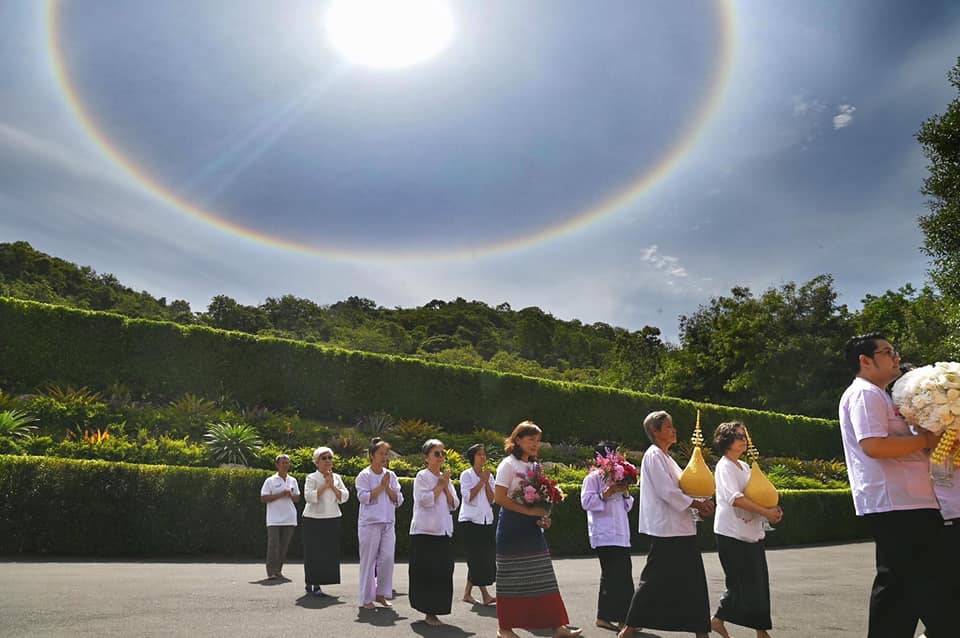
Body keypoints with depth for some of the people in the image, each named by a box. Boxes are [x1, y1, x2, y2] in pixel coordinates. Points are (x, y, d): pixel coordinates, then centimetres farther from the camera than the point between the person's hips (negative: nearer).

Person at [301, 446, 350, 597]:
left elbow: (344, 497, 2)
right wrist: (325, 486, -17)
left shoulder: (337, 478, 11)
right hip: (313, 520, -4)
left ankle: (315, 585, 12)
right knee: (313, 552, -3)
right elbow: (309, 496, -17)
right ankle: (311, 584, 8)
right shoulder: (311, 478, -2)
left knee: (329, 552, 2)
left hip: (332, 519, 4)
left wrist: (332, 486, -10)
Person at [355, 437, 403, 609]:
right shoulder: (364, 476, -4)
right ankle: (366, 598, 12)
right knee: (368, 560, 1)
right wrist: (381, 486, -13)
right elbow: (364, 498, -15)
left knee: (387, 558, 1)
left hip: (388, 523, 4)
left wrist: (388, 487, -8)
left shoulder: (391, 475, 10)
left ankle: (381, 594, 17)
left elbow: (398, 500, 6)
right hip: (369, 523, -4)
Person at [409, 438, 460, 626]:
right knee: (426, 573, -2)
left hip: (443, 531, 6)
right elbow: (426, 500, -18)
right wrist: (440, 485, -10)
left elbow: (454, 505, 9)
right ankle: (428, 611, 10)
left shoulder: (446, 478, 14)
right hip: (425, 531, -6)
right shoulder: (422, 476, -4)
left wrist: (446, 487, -4)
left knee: (443, 572, 4)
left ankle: (433, 612, 13)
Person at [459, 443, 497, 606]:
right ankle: (485, 595, -5)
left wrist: (486, 482, -7)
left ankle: (467, 593, 16)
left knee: (484, 558, 6)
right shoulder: (466, 474, -2)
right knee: (478, 558, -9)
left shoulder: (489, 476, 12)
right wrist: (482, 481, -12)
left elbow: (492, 500, 4)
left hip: (487, 521, 6)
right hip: (471, 521, -6)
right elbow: (468, 497, -13)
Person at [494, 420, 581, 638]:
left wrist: (544, 517, -1)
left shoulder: (534, 466, 14)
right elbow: (499, 497, -16)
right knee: (511, 579, 2)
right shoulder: (508, 464, -7)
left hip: (532, 527, 7)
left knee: (544, 578, 6)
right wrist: (529, 511, -20)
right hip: (512, 527, -7)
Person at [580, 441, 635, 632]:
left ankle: (622, 617, 12)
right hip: (604, 535, -8)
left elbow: (627, 506, 24)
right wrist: (606, 494, -21)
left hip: (621, 535, 8)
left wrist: (626, 493, 4)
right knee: (612, 575, -9)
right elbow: (586, 501, -14)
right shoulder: (593, 478, -3)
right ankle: (605, 616, 0)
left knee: (624, 574, 5)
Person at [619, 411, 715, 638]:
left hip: (680, 528, 9)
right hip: (665, 529, -9)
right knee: (655, 580, -2)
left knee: (692, 581, 10)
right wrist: (697, 504, -11)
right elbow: (667, 491, -19)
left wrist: (700, 504, 2)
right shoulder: (653, 455, -13)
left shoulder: (666, 457, 17)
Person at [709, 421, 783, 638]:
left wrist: (772, 509, 0)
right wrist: (766, 512, -21)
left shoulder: (744, 466, 16)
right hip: (732, 533, -8)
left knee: (758, 582, 8)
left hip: (751, 532, 8)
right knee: (740, 583, -5)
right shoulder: (724, 466, -10)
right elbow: (735, 498, -21)